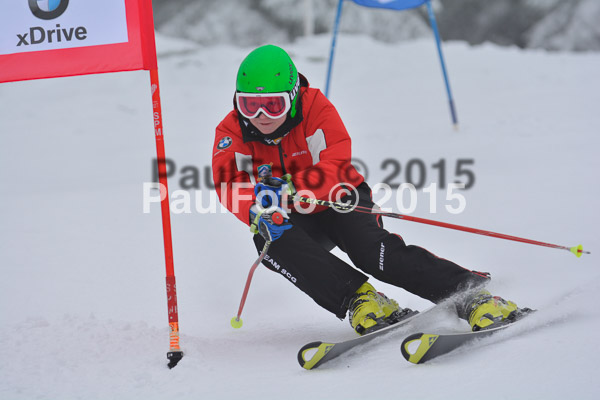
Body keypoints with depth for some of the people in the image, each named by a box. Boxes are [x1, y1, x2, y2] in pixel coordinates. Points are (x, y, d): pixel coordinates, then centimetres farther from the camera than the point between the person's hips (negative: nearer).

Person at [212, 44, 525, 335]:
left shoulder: (315, 108, -18)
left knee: (372, 250, -28)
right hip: (291, 219, 3)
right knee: (275, 242, -32)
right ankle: (356, 297, -30)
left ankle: (472, 293, -25)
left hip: (340, 202, -2)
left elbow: (334, 169, -28)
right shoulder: (231, 132, -11)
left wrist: (287, 187, -44)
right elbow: (228, 182, -28)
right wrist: (259, 208, -49)